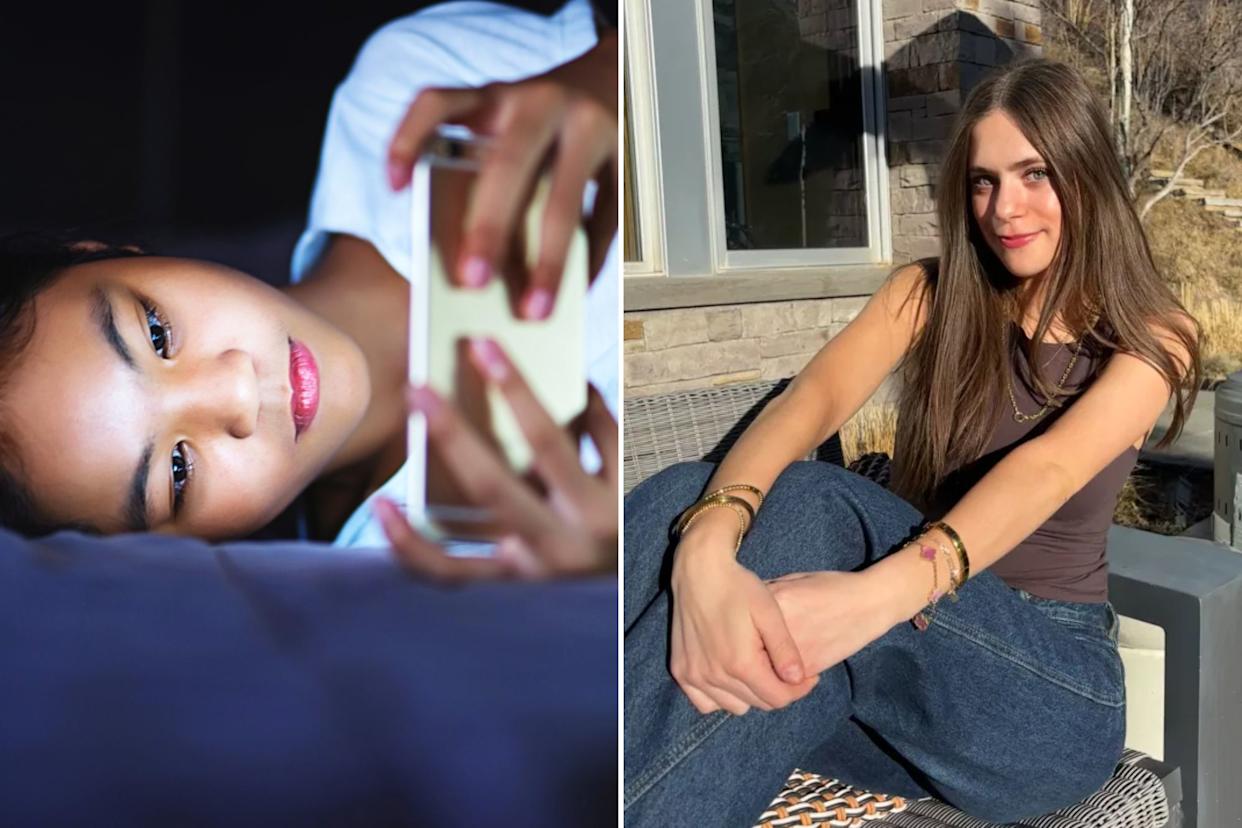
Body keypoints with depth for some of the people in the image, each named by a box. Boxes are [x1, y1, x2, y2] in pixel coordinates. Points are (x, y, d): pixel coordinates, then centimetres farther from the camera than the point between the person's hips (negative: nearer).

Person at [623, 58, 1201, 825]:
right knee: (681, 500, -28)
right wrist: (707, 552, -40)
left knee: (813, 503, -34)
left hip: (1052, 686, -2)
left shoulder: (1152, 336, -2)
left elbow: (1047, 471, -24)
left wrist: (880, 594, -45)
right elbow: (811, 400, -18)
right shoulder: (931, 294, 4)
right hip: (914, 670, 3)